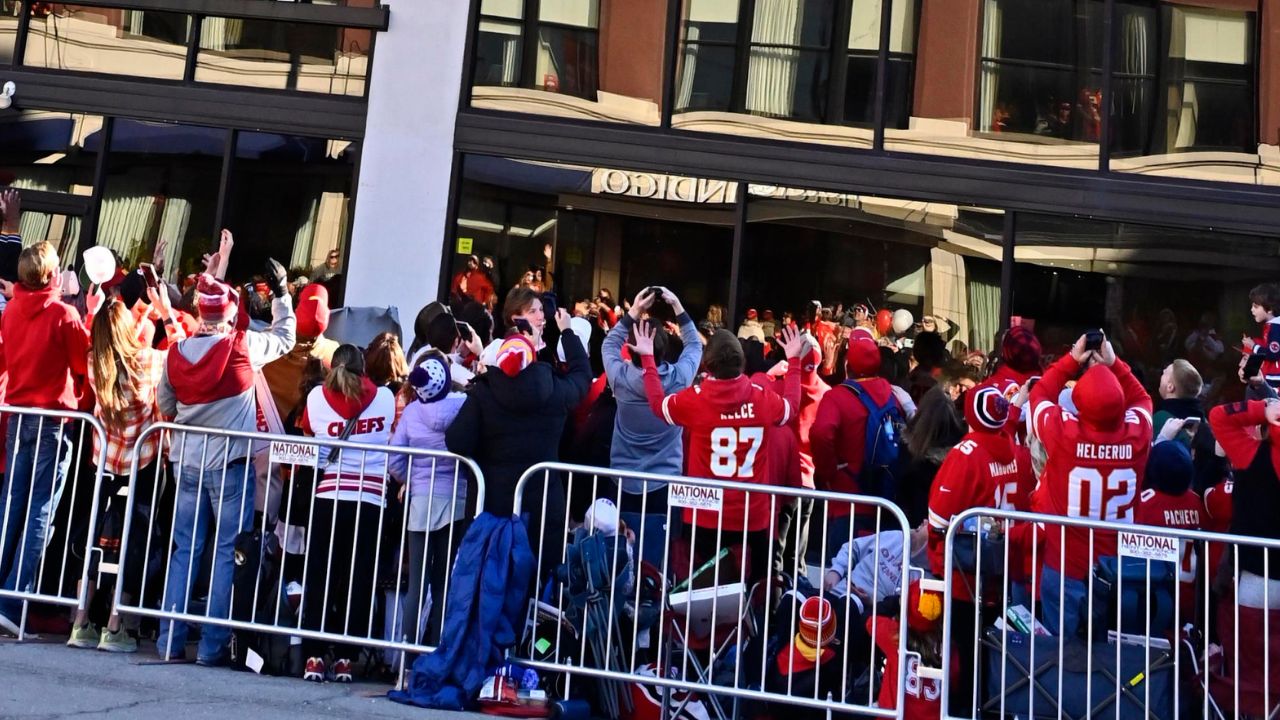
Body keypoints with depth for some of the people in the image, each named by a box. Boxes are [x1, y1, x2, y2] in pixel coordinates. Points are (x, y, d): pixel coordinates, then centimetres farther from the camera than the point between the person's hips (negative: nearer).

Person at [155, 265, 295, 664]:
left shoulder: (177, 352, 1)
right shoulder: (243, 346, -11)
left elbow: (165, 404, 12)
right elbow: (285, 336, 5)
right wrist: (281, 293, 17)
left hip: (186, 462, 5)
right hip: (230, 463, -4)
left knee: (184, 549, 12)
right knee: (227, 552, 2)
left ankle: (171, 639, 14)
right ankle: (212, 644, 3)